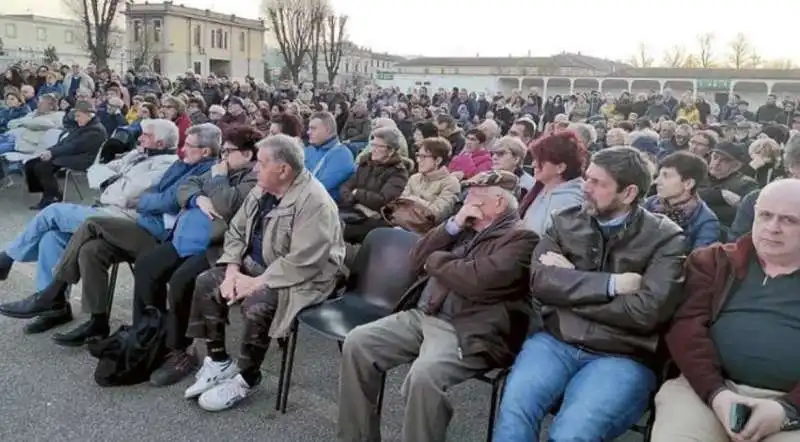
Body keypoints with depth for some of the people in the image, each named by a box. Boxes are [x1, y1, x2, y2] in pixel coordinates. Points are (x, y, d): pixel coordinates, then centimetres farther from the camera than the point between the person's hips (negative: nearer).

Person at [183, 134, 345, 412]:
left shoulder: (314, 201, -25)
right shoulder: (262, 190, 3)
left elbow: (302, 263, -30)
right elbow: (236, 231, 9)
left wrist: (257, 283, -26)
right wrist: (232, 270, -8)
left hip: (301, 279, -9)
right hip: (256, 265, 9)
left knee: (256, 304, -32)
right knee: (207, 283, -3)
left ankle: (246, 378, -7)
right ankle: (218, 362, 7)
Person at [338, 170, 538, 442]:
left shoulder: (521, 238, -5)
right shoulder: (467, 229, 20)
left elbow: (476, 281, -21)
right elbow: (417, 261, 14)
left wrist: (435, 260, -3)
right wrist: (453, 225, 2)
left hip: (467, 330, -8)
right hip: (420, 316, 8)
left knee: (424, 375, -34)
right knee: (356, 343, -6)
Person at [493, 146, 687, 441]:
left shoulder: (665, 237, -1)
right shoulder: (565, 223, 9)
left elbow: (646, 312, -13)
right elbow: (540, 281, -5)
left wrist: (569, 285, -7)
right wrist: (611, 284, -12)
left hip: (621, 357, -2)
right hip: (555, 343, 3)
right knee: (514, 409, -26)